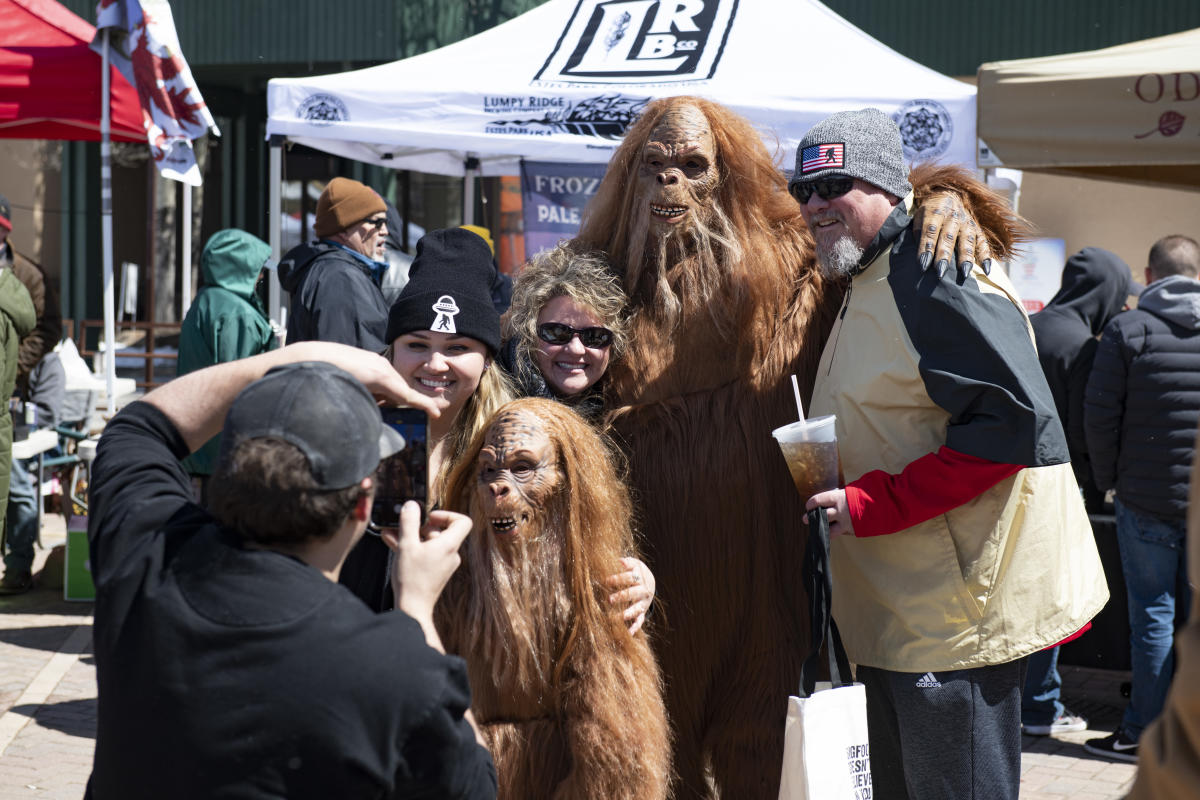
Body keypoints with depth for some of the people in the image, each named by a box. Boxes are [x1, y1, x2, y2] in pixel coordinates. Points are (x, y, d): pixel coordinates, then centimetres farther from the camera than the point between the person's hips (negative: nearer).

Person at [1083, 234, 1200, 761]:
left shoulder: (1127, 331, -8)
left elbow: (1100, 416, -7)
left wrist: (1110, 480, 6)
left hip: (1148, 497, -3)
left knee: (1153, 615, 2)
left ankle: (1144, 732, 7)